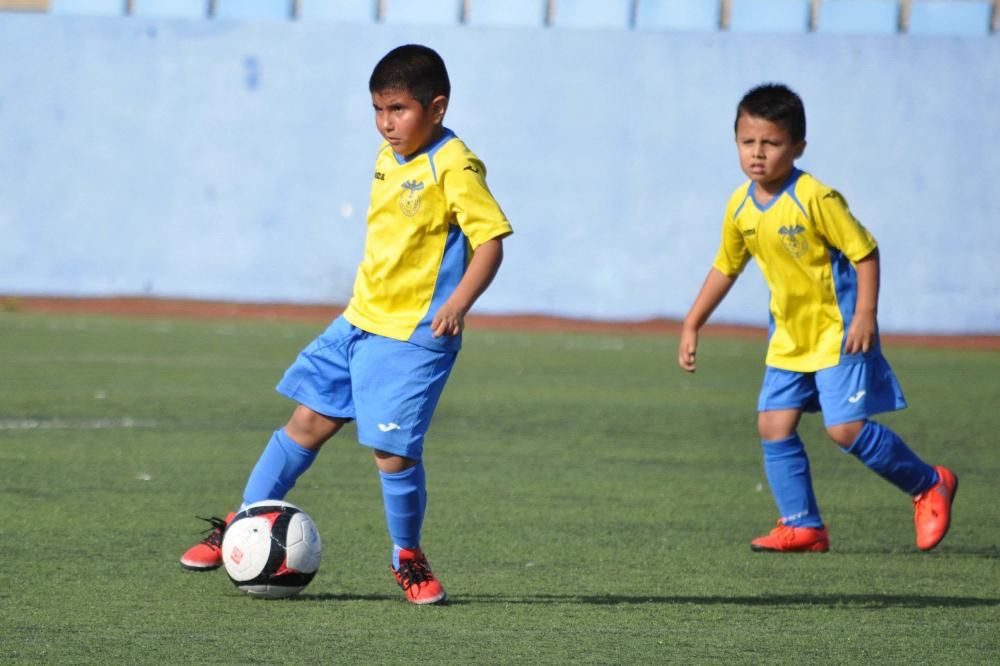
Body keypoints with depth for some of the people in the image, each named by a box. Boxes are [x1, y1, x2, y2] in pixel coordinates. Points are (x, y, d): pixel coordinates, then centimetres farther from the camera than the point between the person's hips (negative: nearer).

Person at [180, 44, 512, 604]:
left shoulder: (454, 167, -16)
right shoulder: (389, 157, 10)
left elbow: (490, 240, -20)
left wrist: (459, 303, -33)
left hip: (414, 335, -8)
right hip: (359, 322, 8)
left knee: (394, 449, -11)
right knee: (309, 422, 11)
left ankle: (408, 558, 11)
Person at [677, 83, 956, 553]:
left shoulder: (815, 200, -20)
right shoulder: (741, 207, 0)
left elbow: (865, 252, -16)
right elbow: (726, 268, 15)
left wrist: (865, 314, -23)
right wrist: (691, 326, 14)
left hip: (837, 332, -7)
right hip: (788, 338, 7)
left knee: (845, 428, -12)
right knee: (774, 425, -1)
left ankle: (929, 486, 8)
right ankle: (802, 526, 8)